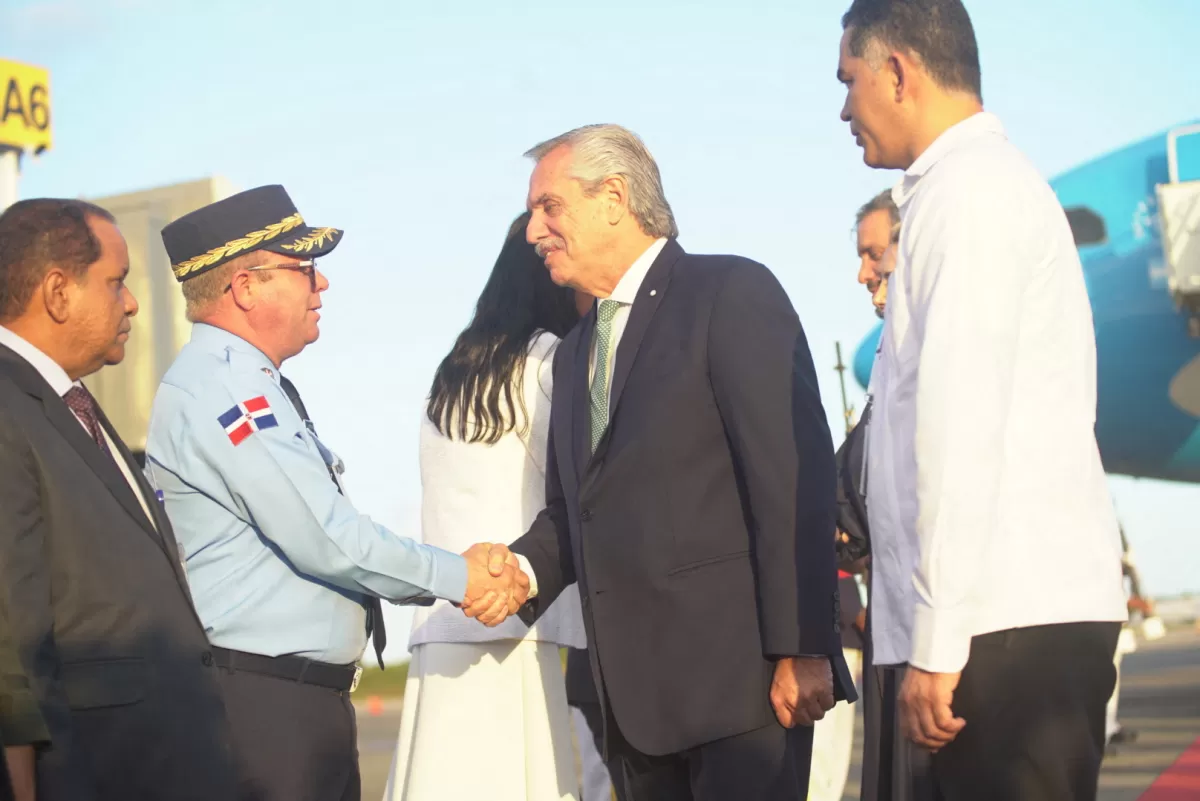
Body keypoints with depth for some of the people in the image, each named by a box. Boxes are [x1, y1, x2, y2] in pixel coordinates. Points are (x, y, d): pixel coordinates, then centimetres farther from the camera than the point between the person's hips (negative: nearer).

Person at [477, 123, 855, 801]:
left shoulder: (733, 293, -4)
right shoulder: (576, 352, 21)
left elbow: (792, 479, -12)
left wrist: (800, 648, -18)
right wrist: (523, 569, 1)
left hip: (739, 678, -7)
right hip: (639, 695, 7)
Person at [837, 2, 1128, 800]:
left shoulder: (968, 188, -8)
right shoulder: (997, 179, 21)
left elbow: (961, 423, -16)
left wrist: (935, 642, -17)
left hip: (1011, 617, -9)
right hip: (1036, 607, 9)